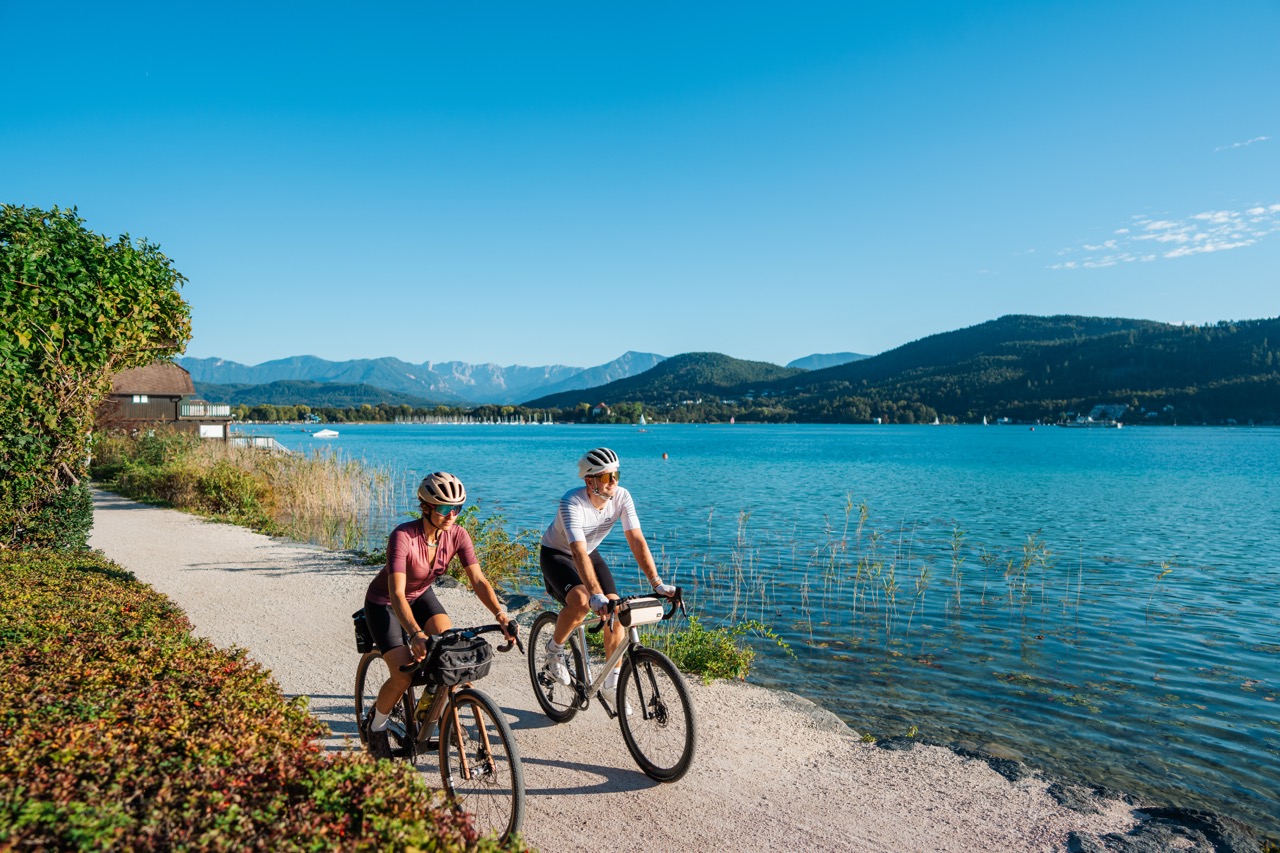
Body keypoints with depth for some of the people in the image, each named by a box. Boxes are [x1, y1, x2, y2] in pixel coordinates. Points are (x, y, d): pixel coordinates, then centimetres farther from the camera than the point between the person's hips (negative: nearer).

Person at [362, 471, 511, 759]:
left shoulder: (457, 535, -19)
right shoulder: (403, 536, -34)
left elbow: (478, 580, -22)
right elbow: (397, 593, -40)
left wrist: (500, 614, -37)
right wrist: (415, 633, -54)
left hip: (421, 596, 4)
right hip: (383, 603, -4)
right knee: (403, 676, -16)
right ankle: (376, 728, 14)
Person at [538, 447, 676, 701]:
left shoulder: (622, 497, -20)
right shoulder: (572, 503, -34)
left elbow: (637, 540, -23)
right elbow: (578, 552, -44)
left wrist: (657, 583, -33)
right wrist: (596, 594, -56)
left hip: (590, 554, 5)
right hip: (556, 555, -5)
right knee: (581, 601, -33)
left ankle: (612, 684, 6)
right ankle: (554, 649, -2)